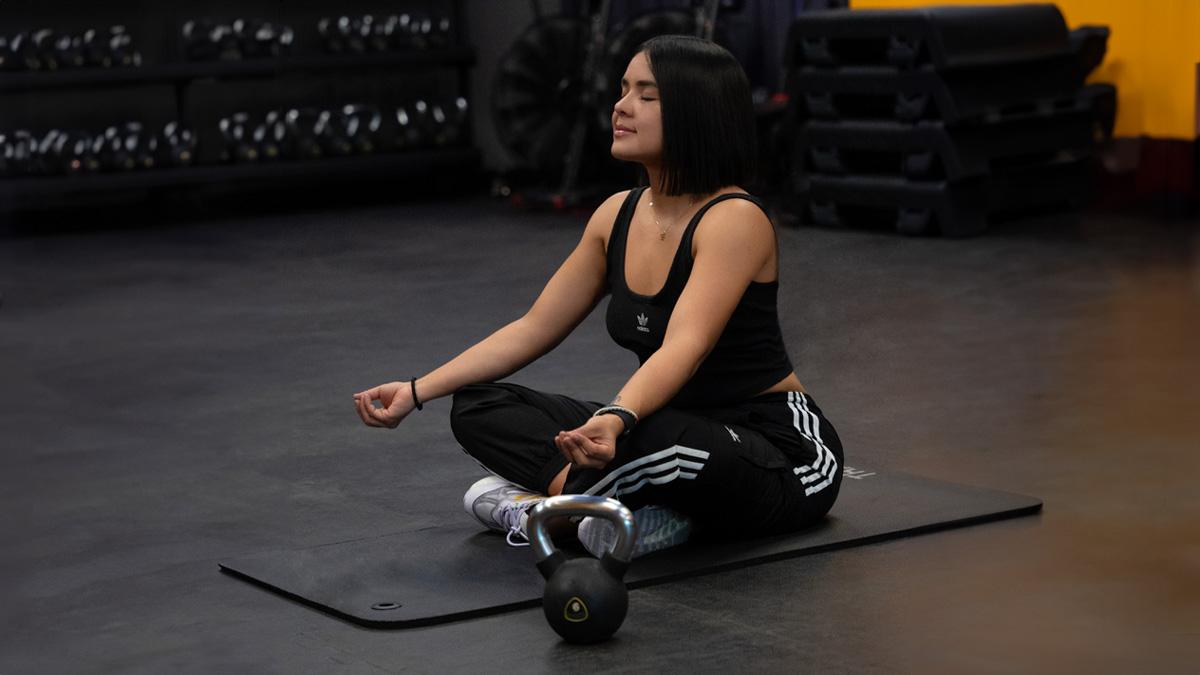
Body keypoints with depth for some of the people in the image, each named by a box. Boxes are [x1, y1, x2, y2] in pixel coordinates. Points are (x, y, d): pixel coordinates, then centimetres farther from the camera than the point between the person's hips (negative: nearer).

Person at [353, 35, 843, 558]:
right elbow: (533, 329, 6)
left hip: (782, 456, -8)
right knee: (478, 406, -3)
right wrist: (417, 391, -2)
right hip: (670, 428, 8)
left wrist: (616, 421, -53)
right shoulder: (618, 215, 2)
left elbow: (684, 349, -35)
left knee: (646, 441, -41)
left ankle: (541, 500, -13)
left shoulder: (734, 220, -20)